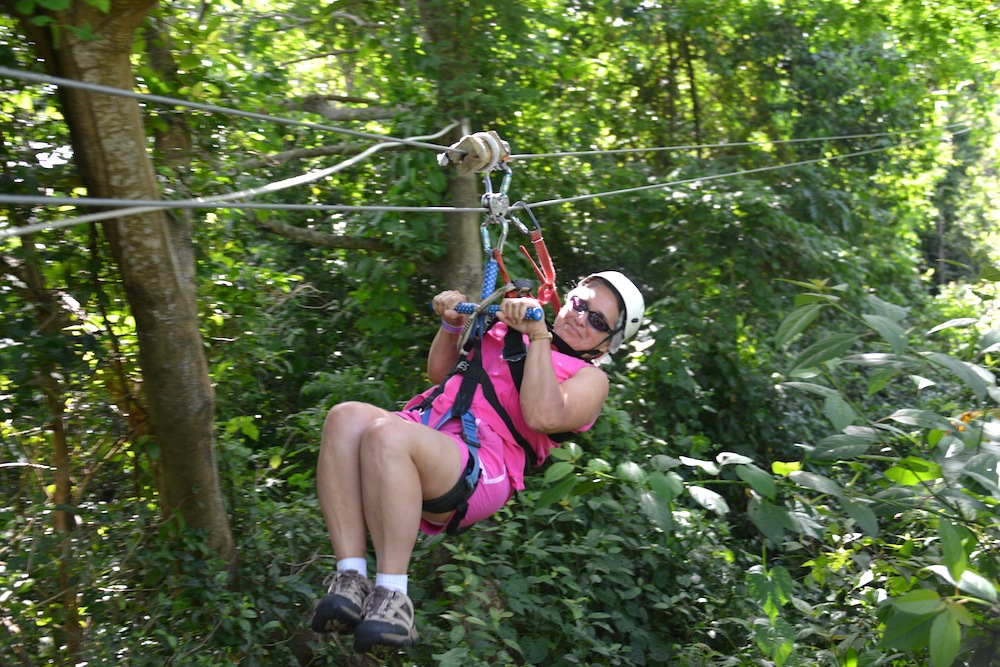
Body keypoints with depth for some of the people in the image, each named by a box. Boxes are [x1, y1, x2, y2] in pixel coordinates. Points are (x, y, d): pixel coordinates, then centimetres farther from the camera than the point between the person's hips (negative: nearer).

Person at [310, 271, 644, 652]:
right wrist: (452, 326, 23)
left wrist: (539, 336, -8)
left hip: (480, 469, -6)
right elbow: (440, 372, 40)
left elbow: (543, 418, -10)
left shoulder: (589, 378, 13)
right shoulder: (508, 329, 32)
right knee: (347, 417, -27)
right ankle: (350, 578, -31)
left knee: (387, 434, -36)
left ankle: (391, 597, -32)